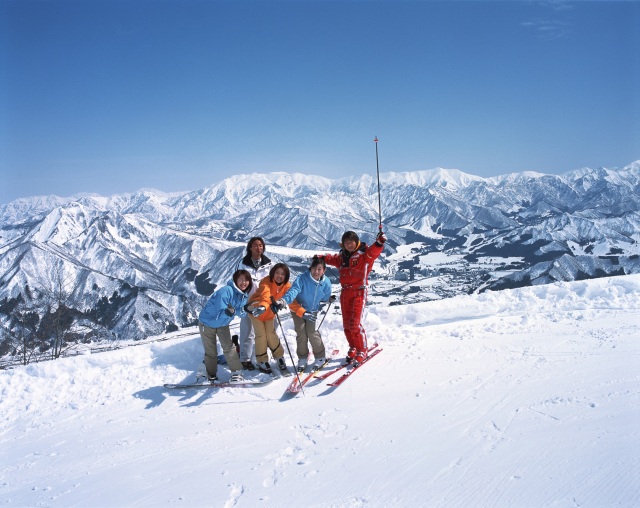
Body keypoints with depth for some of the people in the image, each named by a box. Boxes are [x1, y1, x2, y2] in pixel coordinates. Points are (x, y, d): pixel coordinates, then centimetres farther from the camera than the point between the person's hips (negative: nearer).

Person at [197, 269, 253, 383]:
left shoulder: (244, 295, -10)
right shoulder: (226, 291, -33)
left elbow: (242, 313, -12)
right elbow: (220, 314, -34)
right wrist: (227, 311, -54)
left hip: (223, 324, 5)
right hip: (207, 322, -5)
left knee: (229, 347, -9)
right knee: (211, 352, 4)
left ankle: (237, 372, 0)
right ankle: (211, 376, 21)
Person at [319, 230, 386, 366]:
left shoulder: (364, 254, -8)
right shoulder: (342, 256, 11)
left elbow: (373, 251, -30)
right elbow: (332, 259, 33)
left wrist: (379, 243, -47)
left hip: (359, 292, -6)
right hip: (345, 292, 7)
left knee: (355, 324, -12)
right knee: (346, 324, 11)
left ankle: (361, 351, 3)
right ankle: (353, 348, 28)